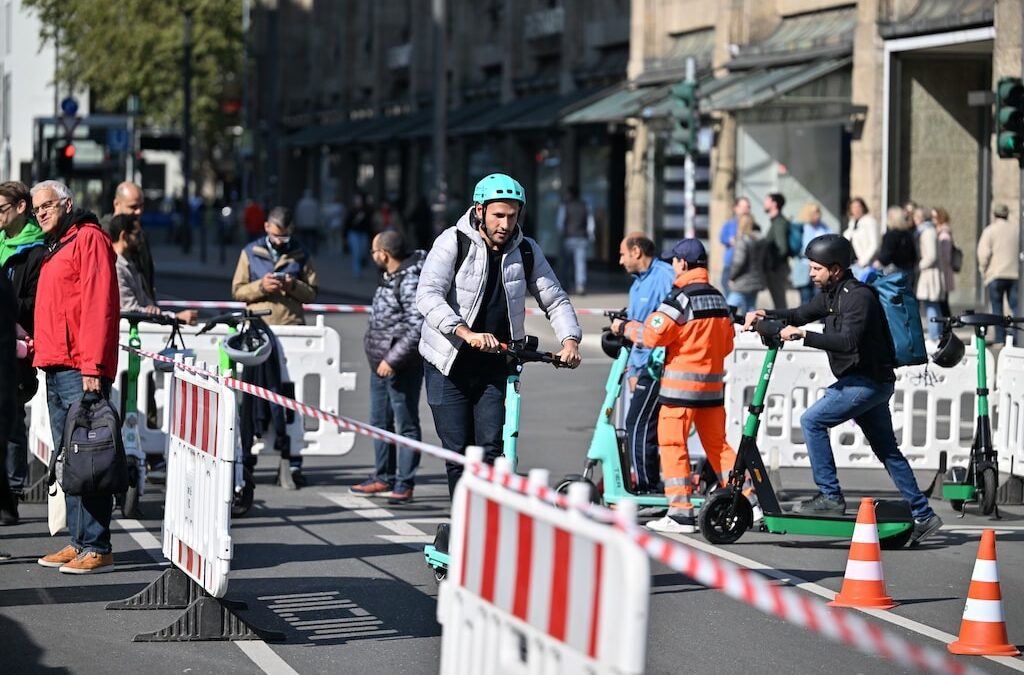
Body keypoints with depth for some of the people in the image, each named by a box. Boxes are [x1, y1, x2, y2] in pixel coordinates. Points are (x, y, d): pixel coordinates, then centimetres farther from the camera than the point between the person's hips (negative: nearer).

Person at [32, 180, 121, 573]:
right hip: (56, 369, 10)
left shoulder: (88, 238, -6)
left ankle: (97, 548, -10)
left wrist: (92, 366, -20)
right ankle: (79, 543, 14)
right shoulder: (54, 249, 23)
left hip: (80, 371, -10)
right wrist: (40, 344, 14)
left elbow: (98, 305, -15)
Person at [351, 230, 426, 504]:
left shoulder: (410, 281, -19)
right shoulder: (389, 277, 10)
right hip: (380, 362, 10)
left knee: (406, 425, -2)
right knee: (380, 422, 18)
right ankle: (384, 478, 30)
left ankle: (404, 485, 3)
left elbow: (418, 327, -25)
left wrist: (393, 359, -24)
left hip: (402, 367, -10)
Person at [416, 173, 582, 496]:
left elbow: (555, 300, 5)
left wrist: (570, 339, -15)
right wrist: (466, 332, -38)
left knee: (491, 450, -9)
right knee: (459, 453, -1)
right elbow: (428, 295, -24)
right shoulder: (453, 242, -12)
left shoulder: (527, 251, 0)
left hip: (497, 367, 2)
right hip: (449, 366, -2)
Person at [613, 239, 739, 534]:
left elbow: (653, 334, -15)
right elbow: (727, 343, 17)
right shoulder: (719, 299, 12)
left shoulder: (681, 297, -13)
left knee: (672, 444, -1)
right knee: (717, 444, 13)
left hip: (682, 383, -7)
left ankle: (681, 513, -5)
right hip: (713, 383, 7)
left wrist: (624, 328, 0)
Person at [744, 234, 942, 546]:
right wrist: (765, 315, 1)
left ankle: (830, 496, -10)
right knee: (888, 451, 12)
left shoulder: (858, 296, -17)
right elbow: (801, 314, 18)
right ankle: (923, 516, 16)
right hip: (868, 382, 10)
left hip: (867, 382, -10)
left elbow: (848, 341, -29)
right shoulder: (832, 294, 12)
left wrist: (802, 335, -27)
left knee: (812, 420, -12)